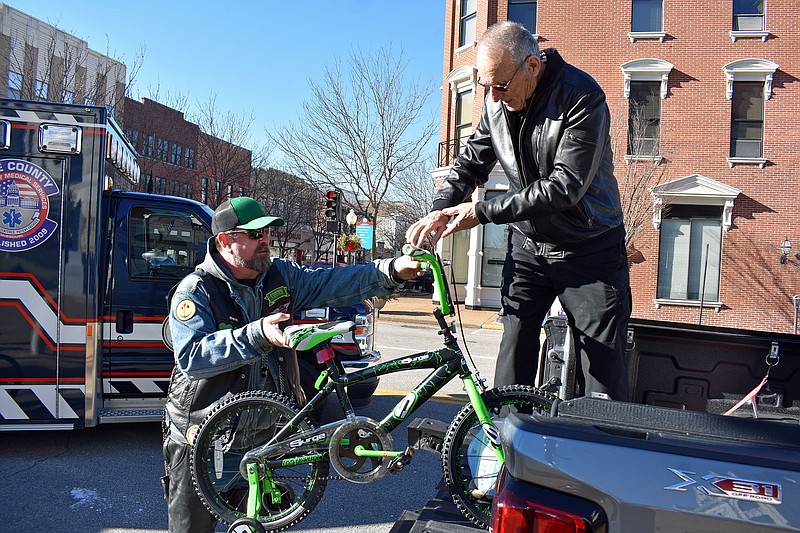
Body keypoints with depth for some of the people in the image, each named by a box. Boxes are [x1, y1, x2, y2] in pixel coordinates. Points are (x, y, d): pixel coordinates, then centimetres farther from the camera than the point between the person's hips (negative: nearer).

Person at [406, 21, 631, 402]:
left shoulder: (582, 97, -20)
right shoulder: (497, 100, -2)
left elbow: (565, 186, -26)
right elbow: (471, 162, 9)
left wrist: (482, 212, -24)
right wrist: (440, 211, -8)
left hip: (589, 252, -4)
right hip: (528, 246, 5)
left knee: (603, 372, -1)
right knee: (513, 360, 3)